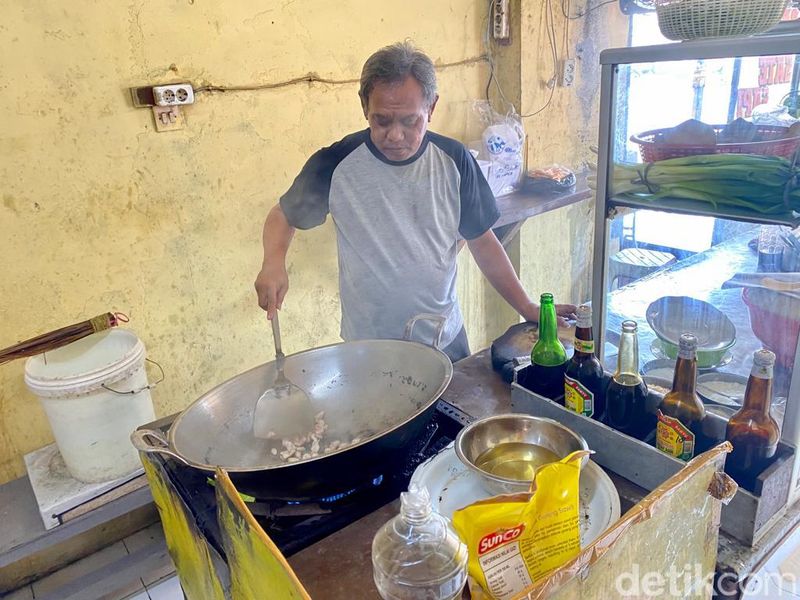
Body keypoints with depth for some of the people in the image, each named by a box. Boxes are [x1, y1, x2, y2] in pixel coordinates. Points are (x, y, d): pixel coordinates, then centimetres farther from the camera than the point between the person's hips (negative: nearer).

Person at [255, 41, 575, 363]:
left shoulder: (454, 160, -7)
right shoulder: (336, 164, -14)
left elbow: (482, 241, 2)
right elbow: (284, 214, 1)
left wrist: (527, 308, 0)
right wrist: (274, 262, -19)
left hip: (446, 339, 3)